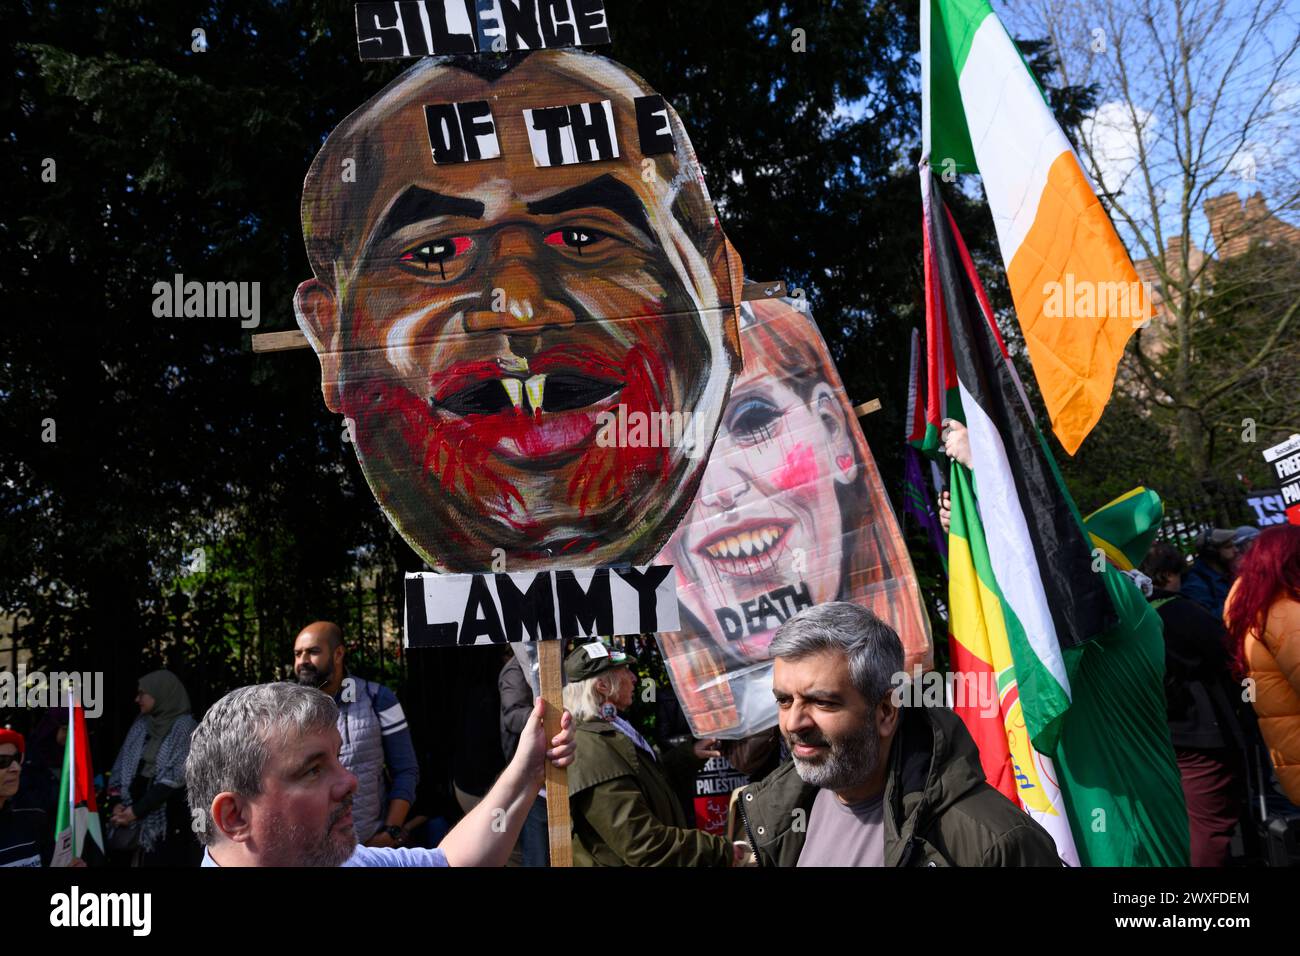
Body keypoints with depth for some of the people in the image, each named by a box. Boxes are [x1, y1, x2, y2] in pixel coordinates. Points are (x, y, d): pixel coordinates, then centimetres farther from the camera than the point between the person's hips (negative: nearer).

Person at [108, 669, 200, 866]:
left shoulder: (184, 727, -8)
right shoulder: (140, 726, 12)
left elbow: (173, 779, -13)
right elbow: (122, 768, 11)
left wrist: (136, 811, -13)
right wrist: (117, 803, -5)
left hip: (170, 822, -6)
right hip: (140, 820, 6)